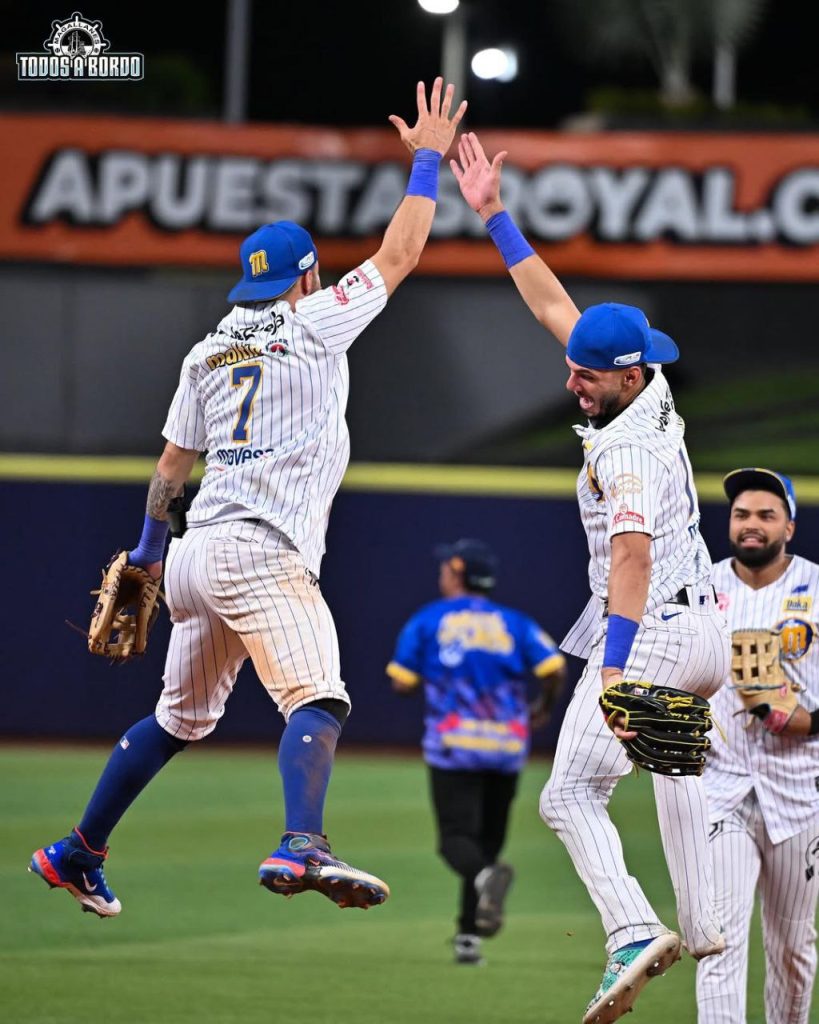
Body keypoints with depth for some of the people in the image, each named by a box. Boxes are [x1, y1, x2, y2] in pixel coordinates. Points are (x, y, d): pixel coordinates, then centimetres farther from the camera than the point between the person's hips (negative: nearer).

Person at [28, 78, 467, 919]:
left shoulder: (208, 353, 18)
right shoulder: (313, 325, 0)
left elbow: (173, 461, 24)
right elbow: (398, 256, 2)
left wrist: (150, 541, 38)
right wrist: (426, 160, 13)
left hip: (198, 556, 8)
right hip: (261, 553, -8)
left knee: (180, 717, 22)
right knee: (316, 701, -22)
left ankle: (77, 854, 26)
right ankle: (301, 848, -46)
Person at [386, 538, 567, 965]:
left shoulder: (427, 621, 3)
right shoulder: (514, 622, 9)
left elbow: (402, 683, 0)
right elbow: (555, 668, -5)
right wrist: (544, 707, 14)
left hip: (453, 747, -3)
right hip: (507, 748, 3)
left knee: (457, 836, -7)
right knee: (487, 837, 14)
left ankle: (486, 875, -42)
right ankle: (469, 936, 12)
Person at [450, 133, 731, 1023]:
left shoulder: (627, 450, -22)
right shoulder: (644, 392, 4)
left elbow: (632, 557, -35)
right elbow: (552, 304, 12)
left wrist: (614, 669, -43)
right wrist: (494, 216, 11)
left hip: (648, 636, -10)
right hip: (703, 630, 10)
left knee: (571, 796, -12)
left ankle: (632, 933, -32)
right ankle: (702, 923, 34)